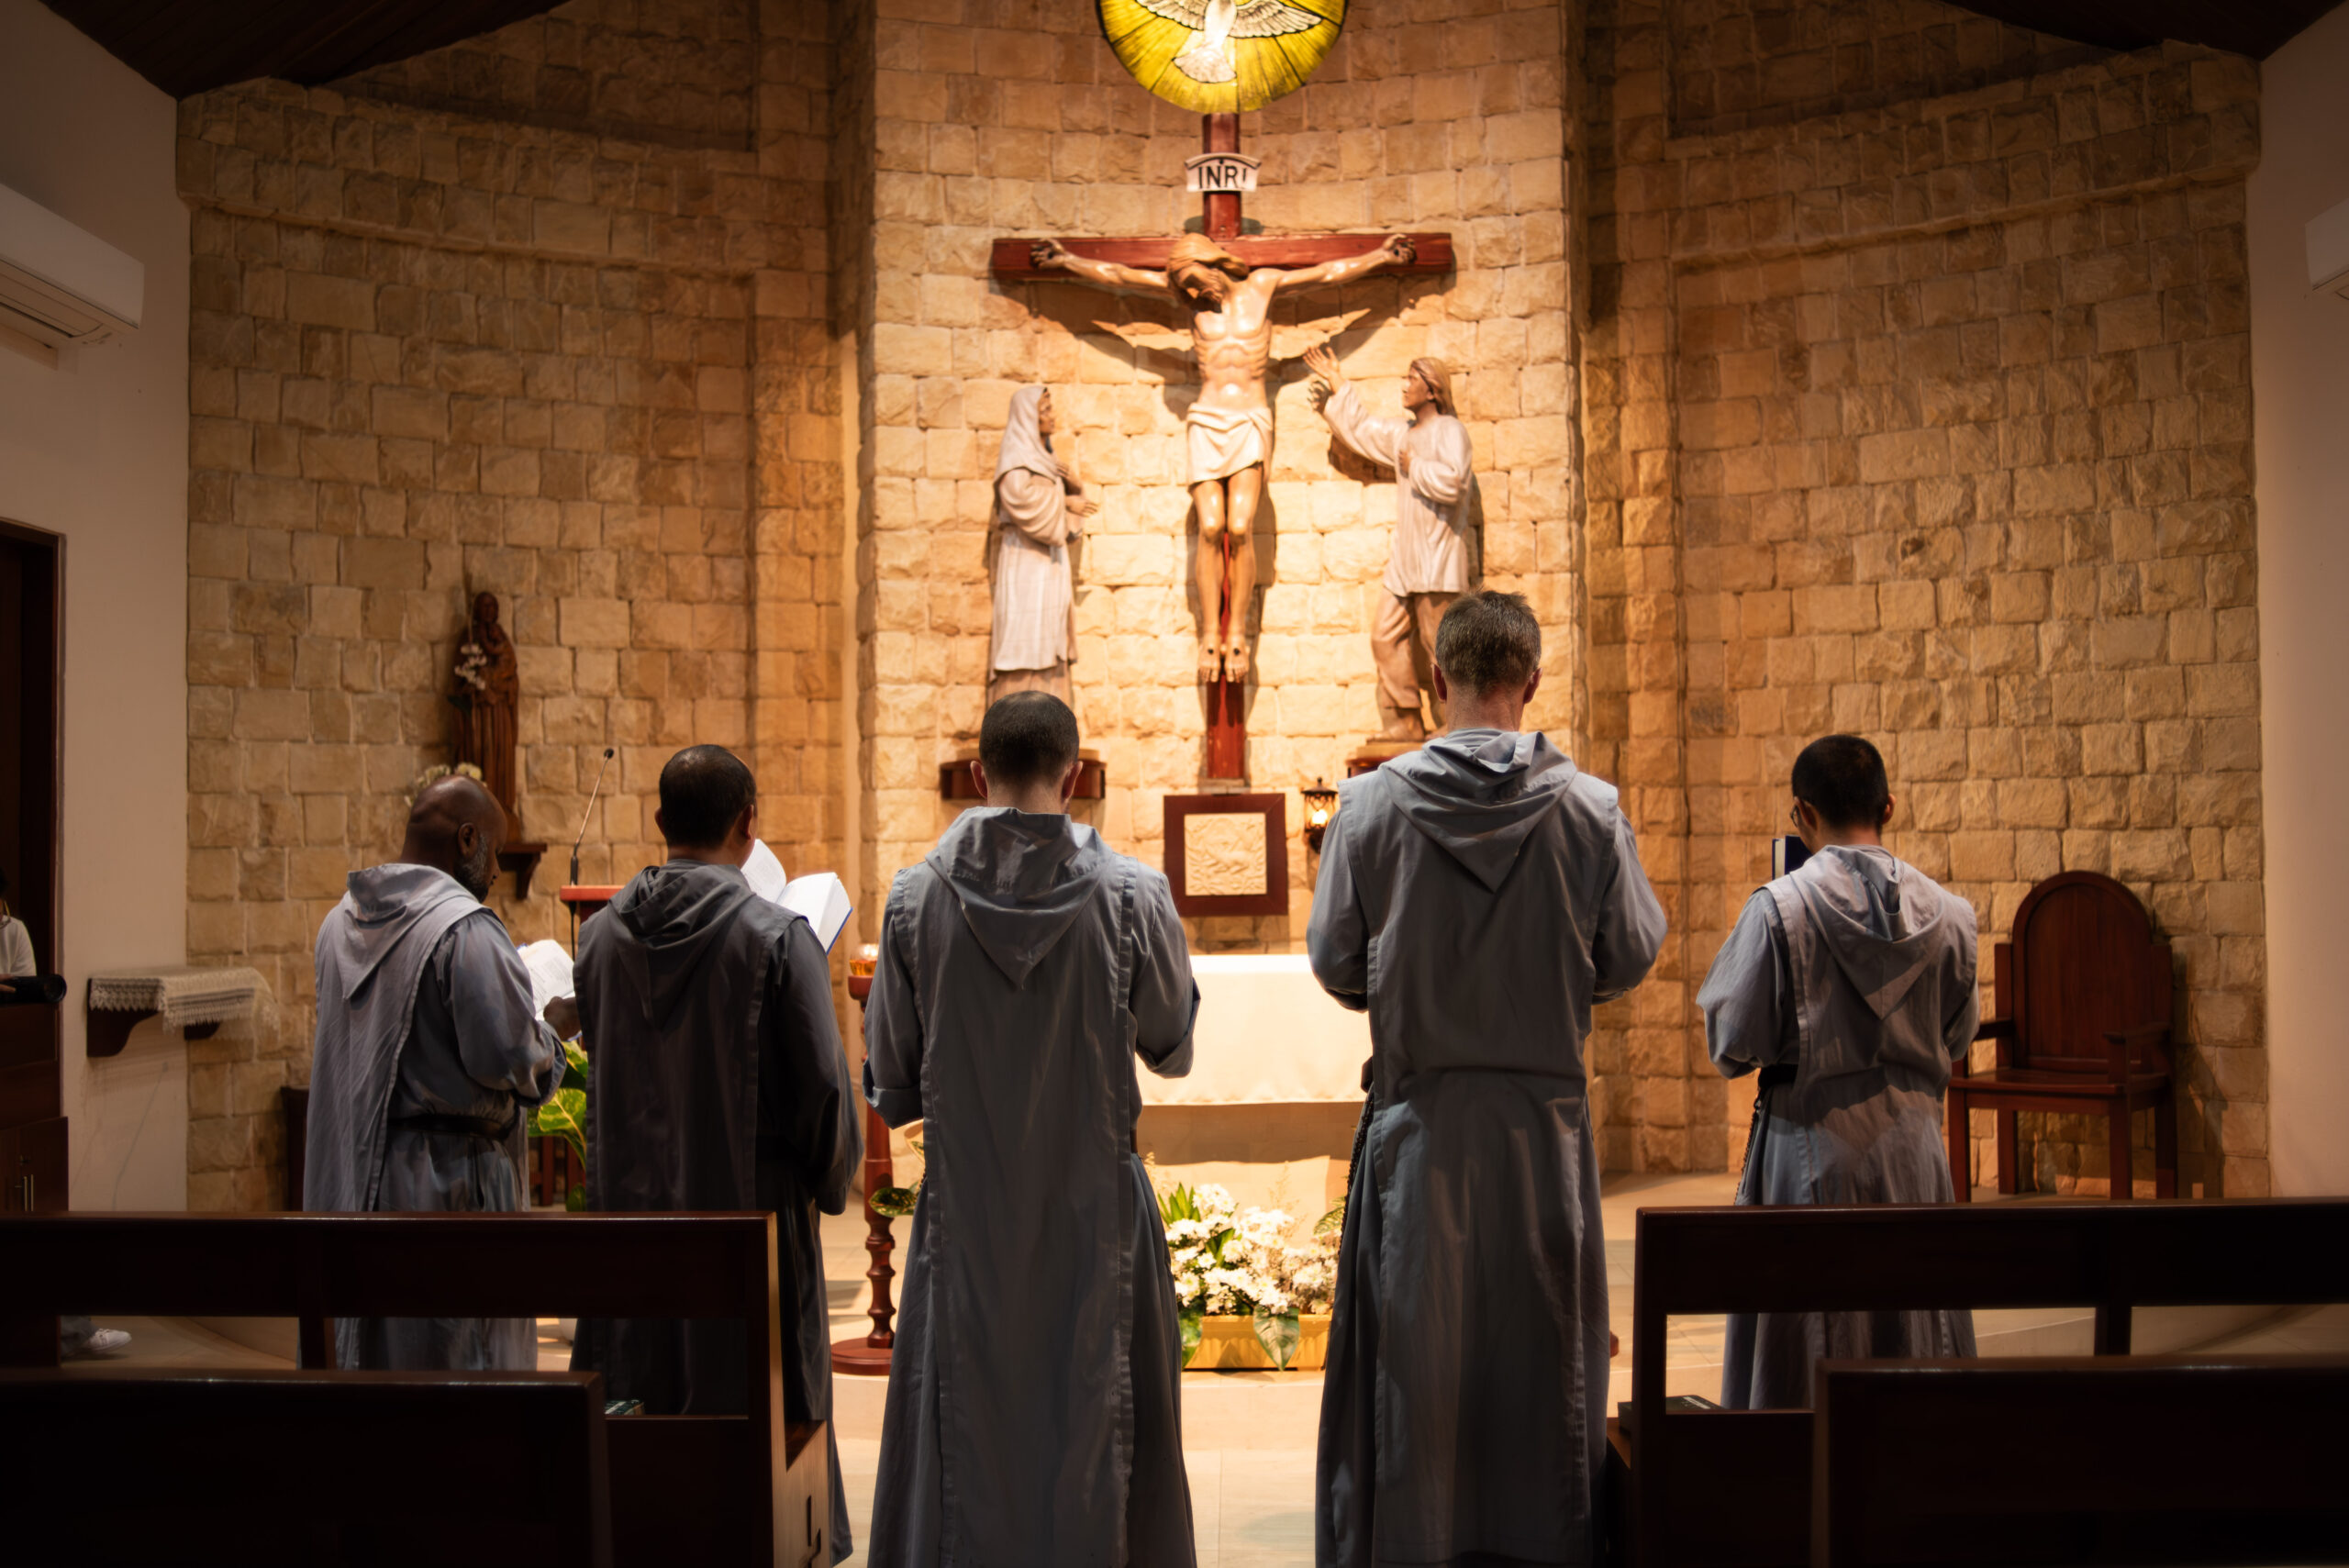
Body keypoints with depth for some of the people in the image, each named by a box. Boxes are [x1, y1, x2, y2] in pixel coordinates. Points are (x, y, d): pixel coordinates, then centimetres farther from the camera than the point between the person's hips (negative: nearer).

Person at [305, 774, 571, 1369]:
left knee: (374, 1359, 16)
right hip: (449, 1185, -8)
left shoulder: (342, 921, 8)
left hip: (357, 1181, 8)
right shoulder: (467, 929, -18)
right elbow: (512, 1059, -20)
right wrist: (551, 1028, 1)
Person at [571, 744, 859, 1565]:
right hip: (748, 1205, -4)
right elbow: (822, 1079, -11)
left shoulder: (602, 935, -1)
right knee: (754, 1409, 7)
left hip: (631, 1200, 4)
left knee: (639, 1410, 13)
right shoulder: (776, 936, -14)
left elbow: (602, 1062, 11)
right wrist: (829, 1180, 4)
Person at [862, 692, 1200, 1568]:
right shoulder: (1132, 896, -9)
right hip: (1095, 1209, -1)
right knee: (1095, 1424, 11)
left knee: (968, 1427, 11)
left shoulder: (916, 898, -7)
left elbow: (891, 1089, 0)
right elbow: (1173, 1050, 5)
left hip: (967, 1210, 1)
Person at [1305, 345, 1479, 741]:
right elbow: (1360, 428, 35)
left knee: (1438, 645, -6)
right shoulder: (1403, 434, 17)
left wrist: (1414, 466, -10)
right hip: (1404, 559, 9)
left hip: (1438, 557, -9)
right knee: (1387, 636, 6)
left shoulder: (1450, 431, -9)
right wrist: (1336, 383, 36)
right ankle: (1405, 721, 12)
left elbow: (1450, 483, -24)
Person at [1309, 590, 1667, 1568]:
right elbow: (1630, 957, 2)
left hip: (1418, 1120, 0)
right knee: (1543, 1347, 12)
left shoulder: (1373, 802, -7)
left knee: (1414, 1350, 8)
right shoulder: (1589, 808, -5)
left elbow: (1333, 960, -2)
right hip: (1544, 1116, 1)